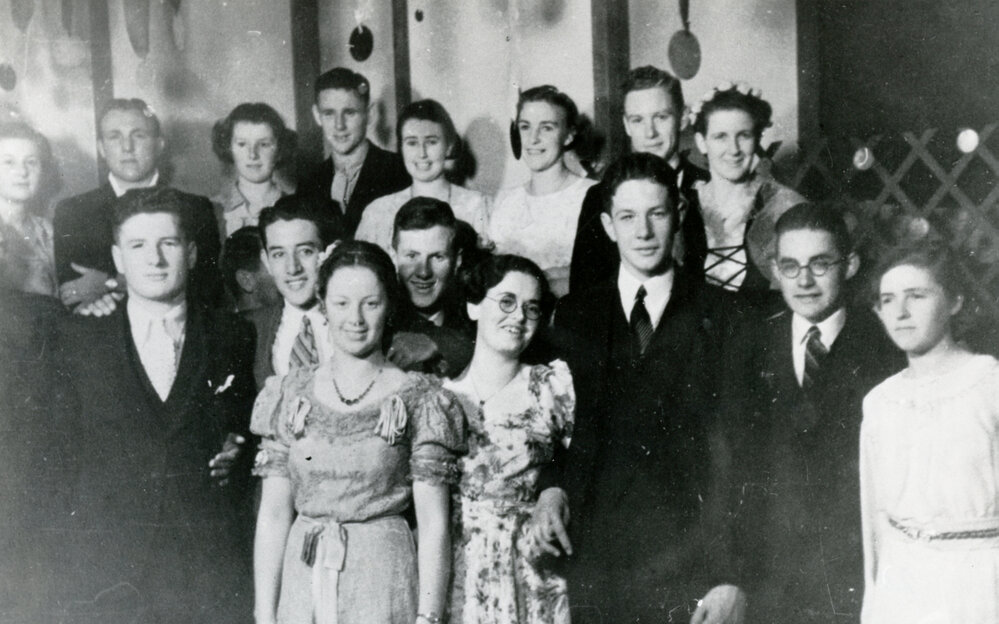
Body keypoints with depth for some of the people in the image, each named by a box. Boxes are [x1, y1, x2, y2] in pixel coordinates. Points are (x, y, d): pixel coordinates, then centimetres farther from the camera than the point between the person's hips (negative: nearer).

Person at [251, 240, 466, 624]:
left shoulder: (419, 400, -4)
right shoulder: (290, 396, 5)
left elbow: (433, 524, -6)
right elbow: (273, 513, 4)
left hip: (383, 582, -2)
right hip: (301, 583, 3)